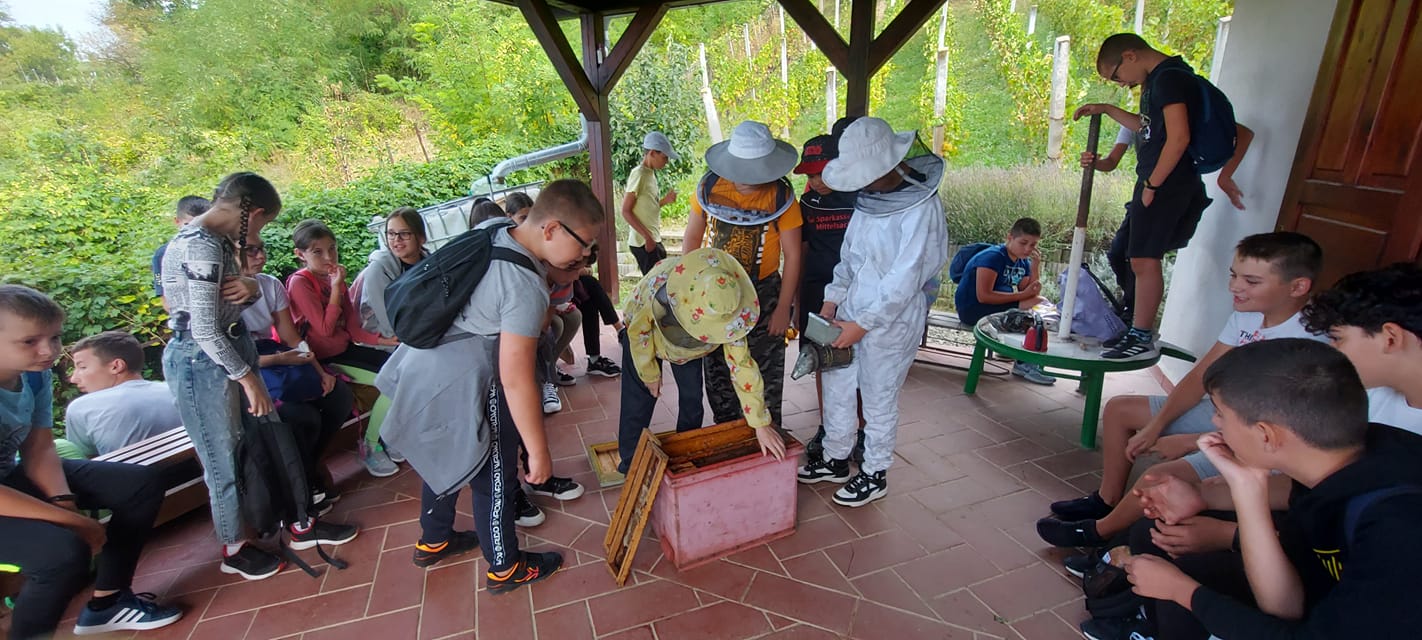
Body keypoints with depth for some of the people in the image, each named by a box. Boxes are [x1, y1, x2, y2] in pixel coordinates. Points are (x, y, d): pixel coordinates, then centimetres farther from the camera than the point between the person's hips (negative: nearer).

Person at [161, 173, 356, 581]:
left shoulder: (215, 240, 8)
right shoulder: (202, 248, -22)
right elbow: (205, 331, -24)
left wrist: (249, 288, 1)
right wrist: (249, 378, -18)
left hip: (231, 351, 10)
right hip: (202, 362, -9)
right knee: (226, 461, 6)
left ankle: (302, 527, 28)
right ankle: (233, 550, 27)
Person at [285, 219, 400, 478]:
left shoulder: (334, 277, 7)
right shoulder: (299, 283, -14)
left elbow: (352, 327, 5)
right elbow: (326, 329, -20)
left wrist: (380, 339, -10)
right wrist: (336, 287, -21)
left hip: (346, 348, 7)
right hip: (325, 359, -7)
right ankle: (370, 447, -1)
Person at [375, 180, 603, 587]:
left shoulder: (491, 231, -5)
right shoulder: (526, 287, -29)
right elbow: (515, 379, -29)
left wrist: (560, 274, 4)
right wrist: (538, 452, -21)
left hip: (426, 367, 9)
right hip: (464, 390, -9)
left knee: (447, 459, 28)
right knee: (494, 480, 11)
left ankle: (433, 542, 50)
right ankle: (505, 568, 31)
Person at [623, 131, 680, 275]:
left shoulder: (650, 173, 13)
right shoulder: (638, 174, -14)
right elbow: (626, 211, -17)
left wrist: (664, 200, 2)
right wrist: (647, 237, -19)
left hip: (654, 240, 9)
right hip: (644, 242, -9)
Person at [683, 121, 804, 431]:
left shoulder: (781, 196, -14)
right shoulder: (709, 186, -8)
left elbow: (792, 255, -9)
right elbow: (693, 237, 3)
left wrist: (784, 308, -10)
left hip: (763, 290, -2)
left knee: (767, 369, 6)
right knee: (717, 367, 14)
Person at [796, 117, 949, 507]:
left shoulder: (920, 208, -20)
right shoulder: (870, 197, 3)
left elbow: (905, 280, -22)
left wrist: (863, 325, -19)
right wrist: (833, 299, 3)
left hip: (891, 320, -7)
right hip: (851, 312, 8)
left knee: (879, 401, 8)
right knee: (835, 386, 17)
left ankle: (874, 476, 30)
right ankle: (835, 461, 38)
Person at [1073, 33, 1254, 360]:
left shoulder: (1169, 78, -12)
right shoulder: (1161, 79, 19)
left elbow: (1178, 137, -20)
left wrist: (1152, 183, -16)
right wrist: (1107, 110, 28)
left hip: (1167, 184, -11)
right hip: (1157, 183, 11)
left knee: (1143, 259, -12)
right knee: (1121, 254, 13)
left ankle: (1142, 338, -7)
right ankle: (1136, 325, 22)